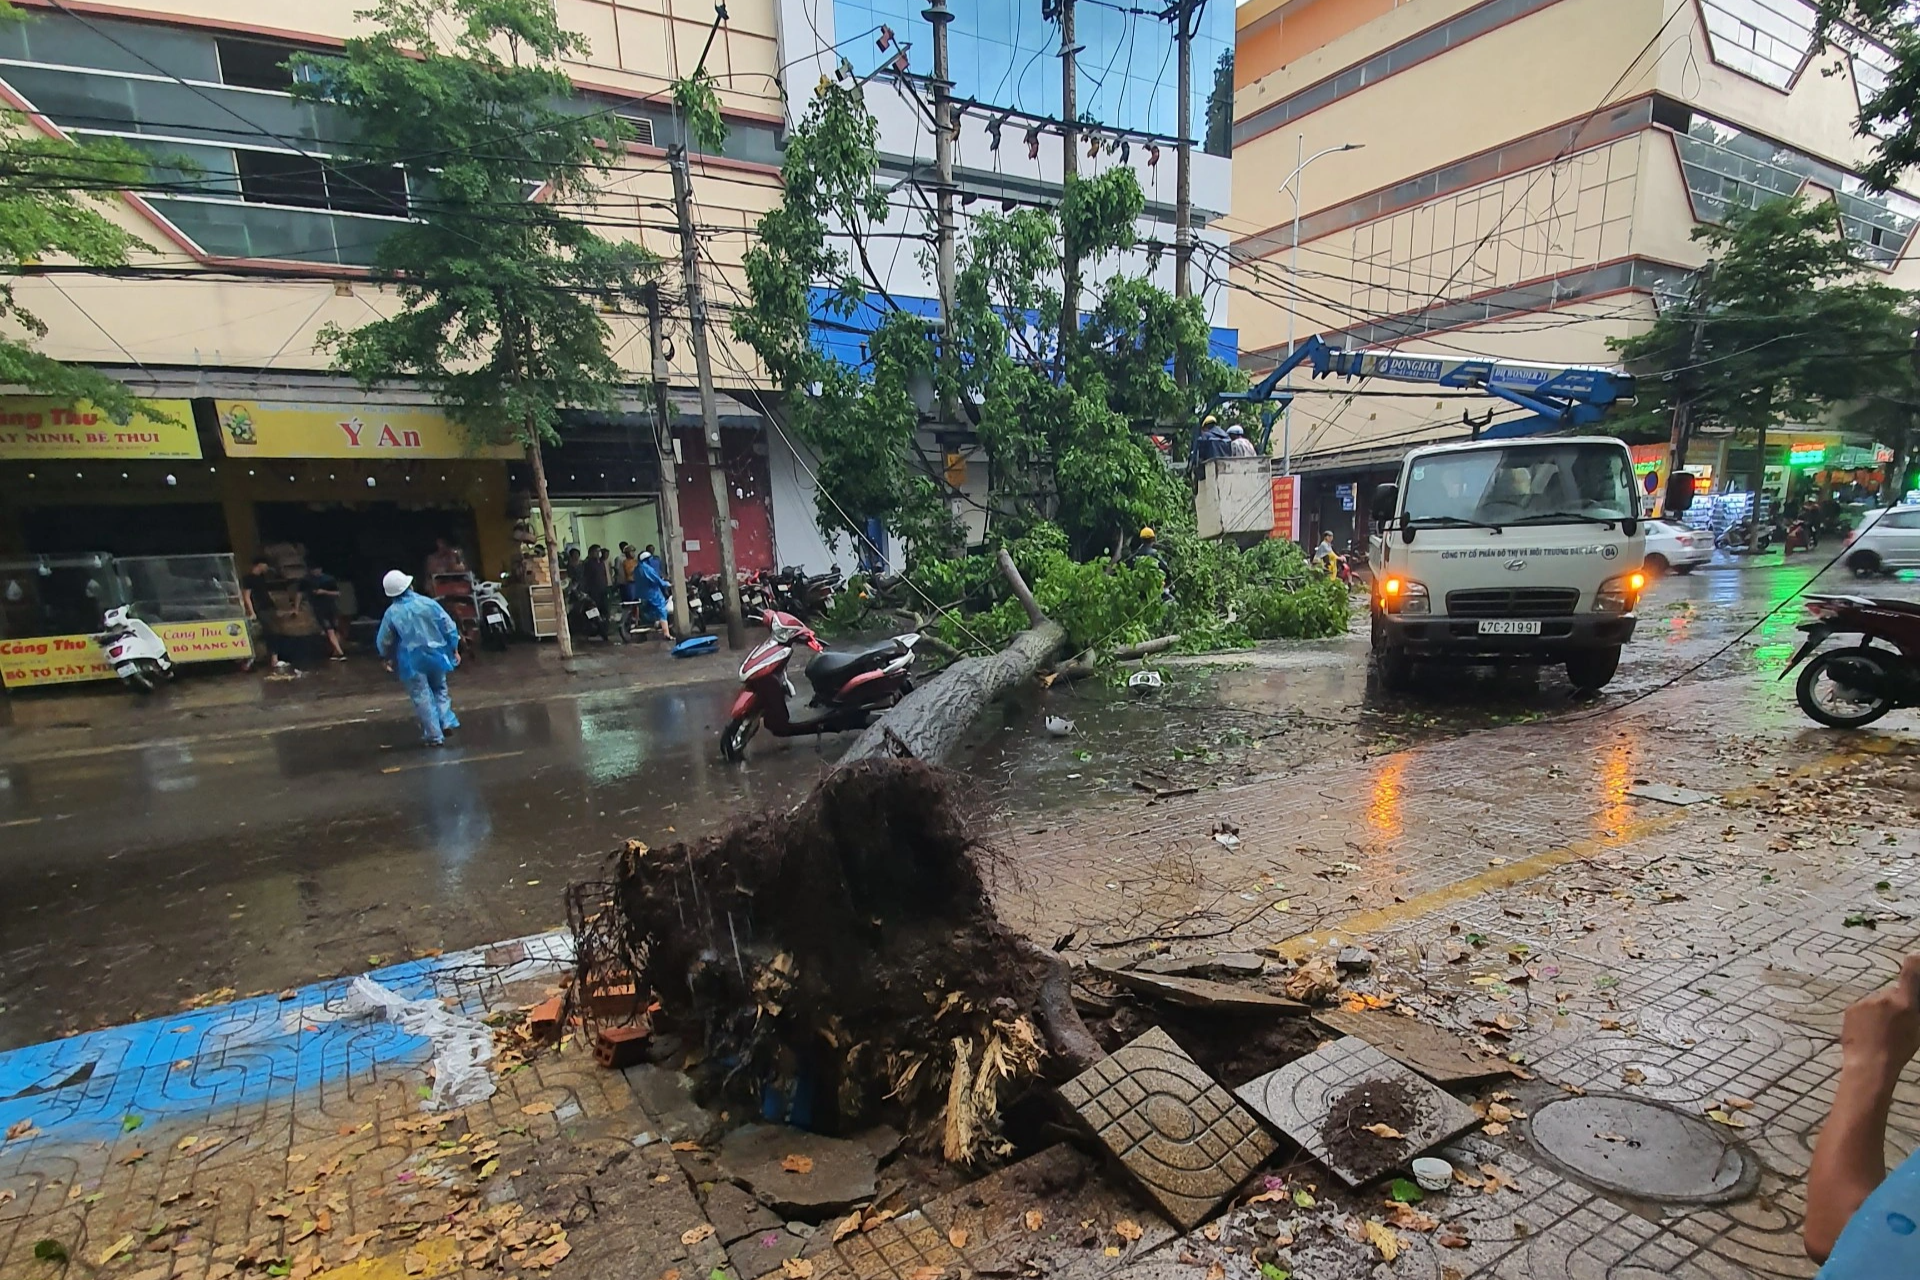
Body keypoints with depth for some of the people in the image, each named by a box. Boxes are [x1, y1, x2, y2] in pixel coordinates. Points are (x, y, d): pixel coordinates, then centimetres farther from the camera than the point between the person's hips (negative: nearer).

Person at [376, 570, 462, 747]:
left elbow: (383, 642, 1)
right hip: (435, 655, 2)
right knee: (439, 689, 22)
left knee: (422, 697, 4)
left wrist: (388, 658, 20)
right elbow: (449, 627, -4)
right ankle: (446, 722, 9)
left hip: (412, 662, -2)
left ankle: (434, 735, 5)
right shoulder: (428, 603, -6)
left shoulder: (392, 613, -8)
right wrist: (454, 650, 7)